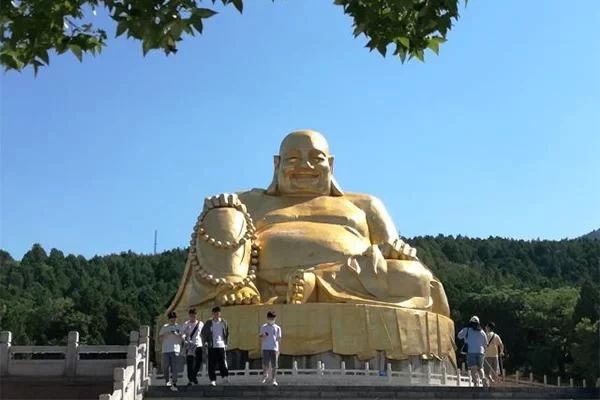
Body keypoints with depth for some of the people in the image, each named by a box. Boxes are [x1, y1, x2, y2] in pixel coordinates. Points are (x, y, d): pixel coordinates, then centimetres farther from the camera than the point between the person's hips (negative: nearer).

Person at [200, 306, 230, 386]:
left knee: (222, 363, -8)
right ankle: (213, 380, 6)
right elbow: (202, 333, 11)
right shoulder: (208, 323, 5)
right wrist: (205, 341, -1)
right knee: (211, 364, 0)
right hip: (211, 346, 0)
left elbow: (227, 334, 16)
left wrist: (226, 343, 9)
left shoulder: (224, 322, 8)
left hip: (221, 346, 0)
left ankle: (225, 376, -5)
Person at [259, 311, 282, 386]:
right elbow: (260, 335, 11)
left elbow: (279, 338, 9)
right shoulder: (264, 327, 7)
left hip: (274, 349, 0)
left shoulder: (277, 328, 8)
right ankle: (265, 376, 26)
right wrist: (262, 336, -14)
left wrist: (278, 349, 3)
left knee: (274, 365, -3)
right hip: (265, 348, 0)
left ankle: (274, 380, 2)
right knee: (265, 364, 2)